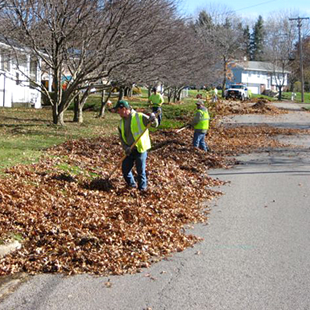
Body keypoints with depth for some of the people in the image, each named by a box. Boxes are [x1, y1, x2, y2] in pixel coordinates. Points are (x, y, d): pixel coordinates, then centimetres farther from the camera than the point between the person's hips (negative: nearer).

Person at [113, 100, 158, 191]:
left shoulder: (140, 117, -11)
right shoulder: (121, 123, 9)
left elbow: (154, 125, -10)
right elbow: (121, 138, 12)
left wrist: (153, 120, -33)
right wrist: (125, 148, -6)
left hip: (140, 150, -6)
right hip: (129, 151, 6)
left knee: (140, 171, -1)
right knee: (125, 169, 10)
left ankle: (142, 188, 17)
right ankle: (131, 184, 33)